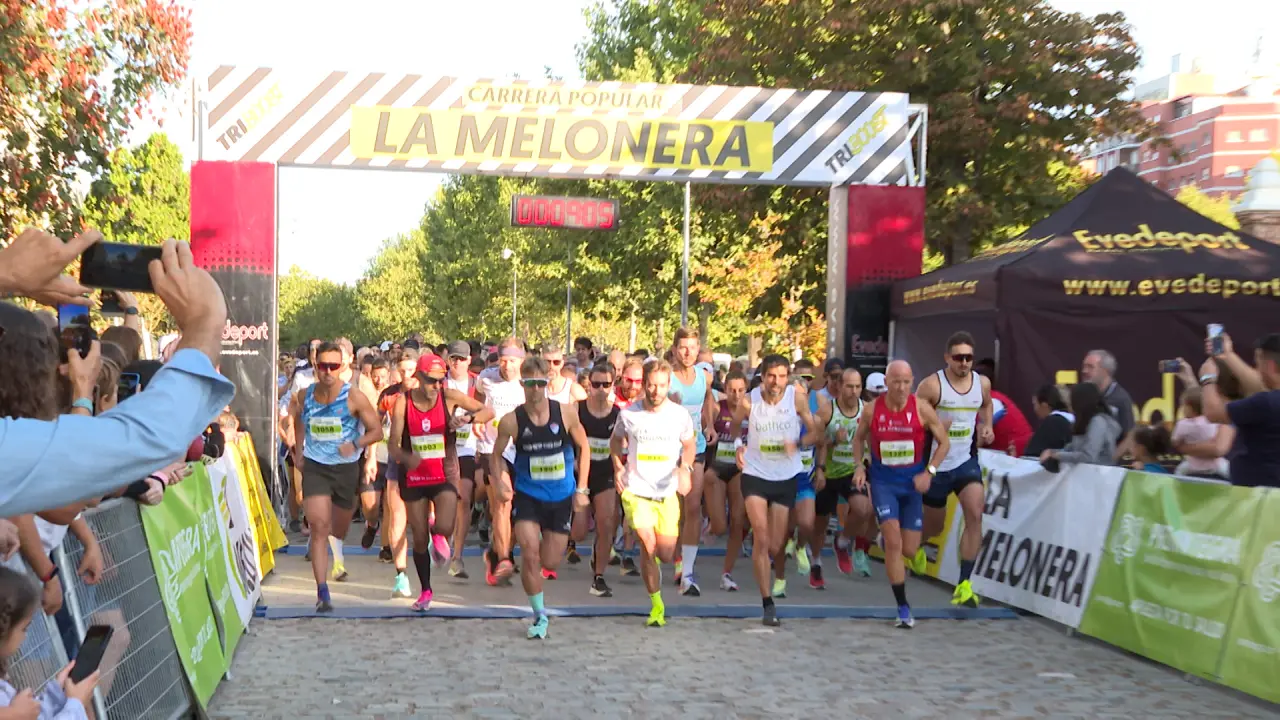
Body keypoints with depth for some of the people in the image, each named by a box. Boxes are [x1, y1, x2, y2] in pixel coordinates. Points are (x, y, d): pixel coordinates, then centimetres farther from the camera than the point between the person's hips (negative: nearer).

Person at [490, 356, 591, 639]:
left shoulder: (566, 415, -8)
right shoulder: (511, 421, -11)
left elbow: (583, 447, 5)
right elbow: (497, 454, 3)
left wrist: (581, 489, 2)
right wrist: (500, 482, -15)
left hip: (561, 498, 1)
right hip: (526, 496, -1)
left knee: (550, 563, 5)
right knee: (530, 555, -13)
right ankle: (539, 615, 6)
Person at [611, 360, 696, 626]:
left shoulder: (680, 415, -5)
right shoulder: (628, 414, -5)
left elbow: (689, 444, 11)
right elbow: (616, 439, 16)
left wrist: (685, 468, -8)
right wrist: (618, 468, 2)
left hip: (667, 493, 1)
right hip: (636, 491, -1)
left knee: (665, 555, 2)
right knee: (648, 545, -17)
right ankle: (656, 605, -1)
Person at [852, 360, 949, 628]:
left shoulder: (922, 408, -10)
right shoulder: (872, 410, -7)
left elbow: (944, 442, -2)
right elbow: (859, 437, 11)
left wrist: (929, 472, -13)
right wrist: (859, 466, -3)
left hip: (914, 482, 1)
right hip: (883, 481, -1)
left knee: (909, 550, 5)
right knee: (893, 542, -14)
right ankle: (903, 607, -6)